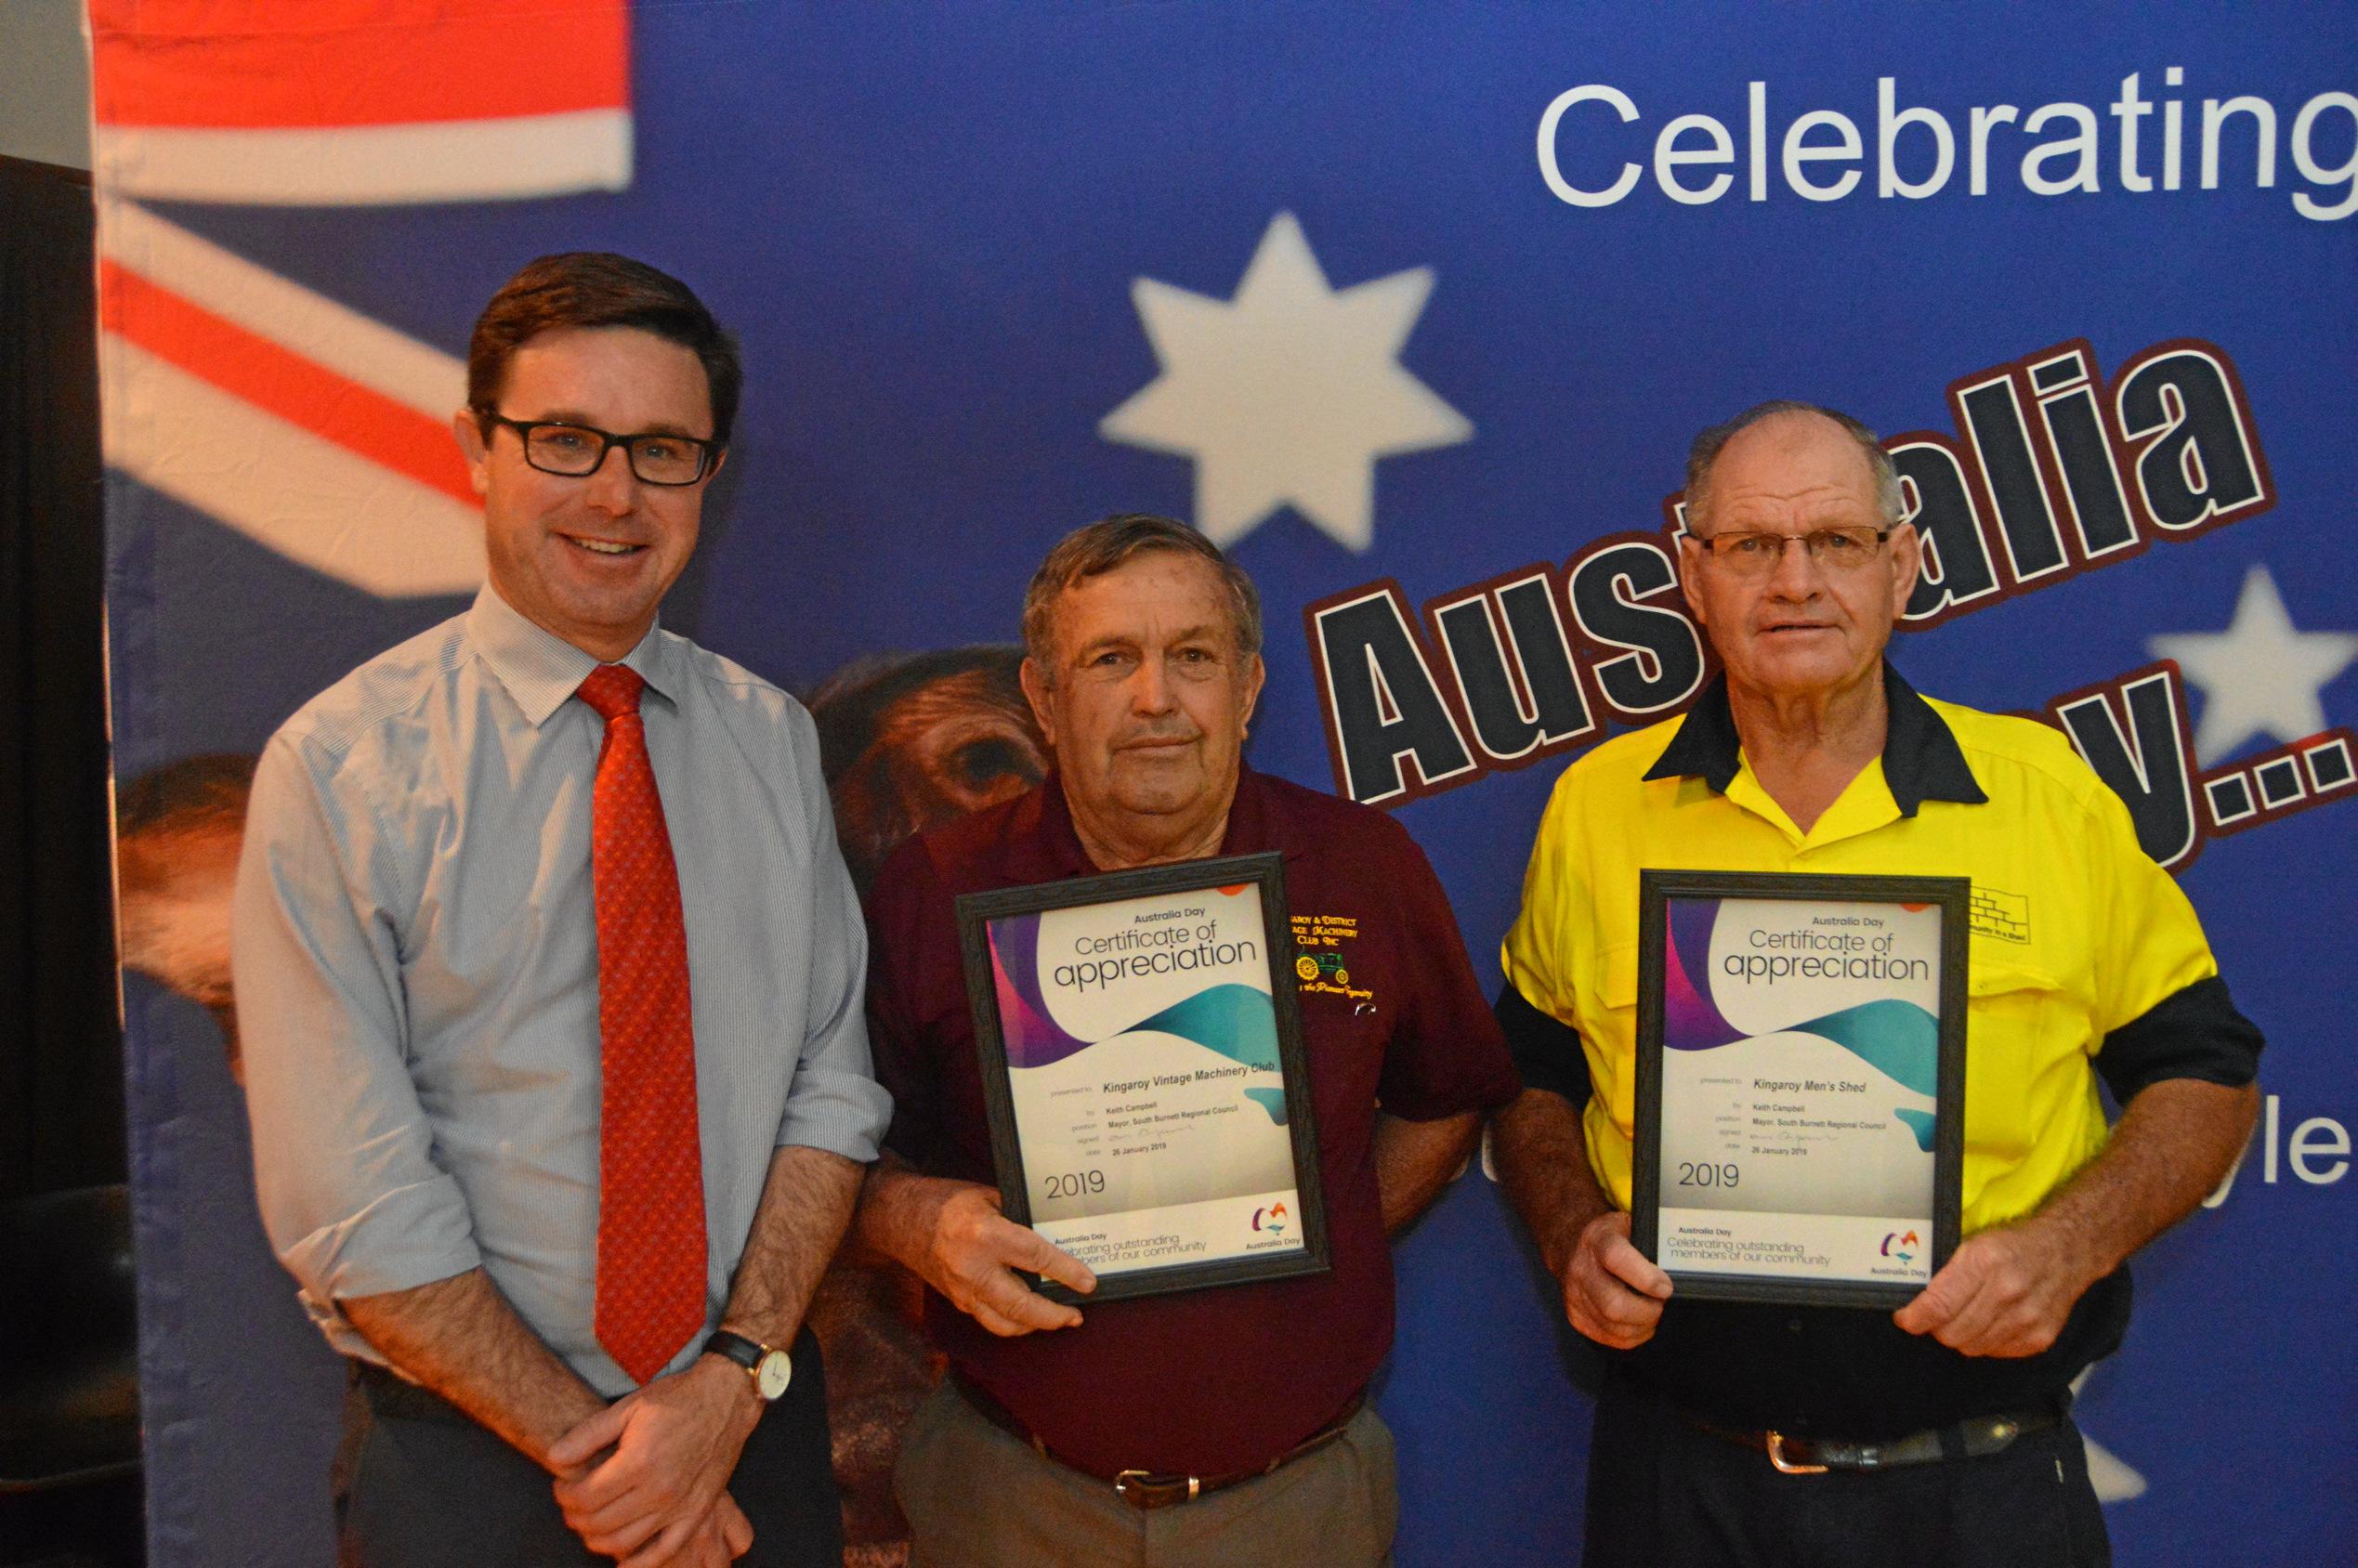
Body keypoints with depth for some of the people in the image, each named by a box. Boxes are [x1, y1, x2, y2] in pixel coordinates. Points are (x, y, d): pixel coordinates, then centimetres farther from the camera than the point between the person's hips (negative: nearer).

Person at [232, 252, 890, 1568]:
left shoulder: (775, 740, 1)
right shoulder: (341, 767, -11)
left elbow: (830, 1078, -2)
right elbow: (353, 1209, -14)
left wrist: (737, 1377, -14)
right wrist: (582, 1454, -14)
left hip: (759, 1423, 3)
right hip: (470, 1457, -3)